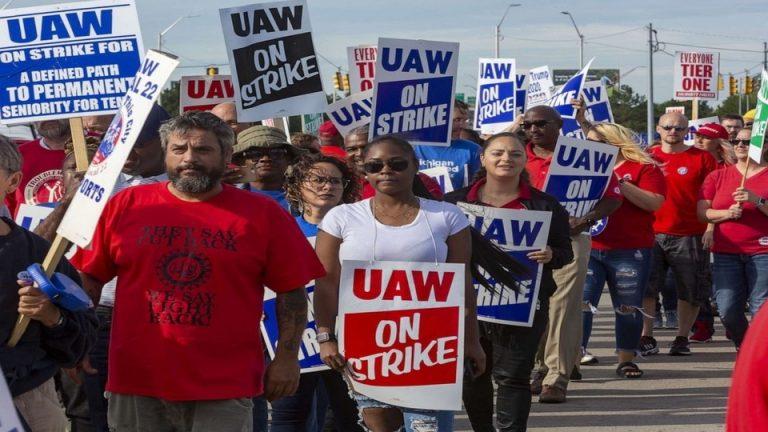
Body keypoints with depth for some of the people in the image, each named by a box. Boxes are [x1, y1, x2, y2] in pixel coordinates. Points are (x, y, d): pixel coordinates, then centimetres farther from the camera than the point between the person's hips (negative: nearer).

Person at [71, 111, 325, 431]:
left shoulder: (264, 214, 2)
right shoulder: (125, 205, 5)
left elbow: (291, 290, 4)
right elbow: (89, 277, 10)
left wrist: (287, 357, -1)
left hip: (225, 389, -2)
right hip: (136, 382, 2)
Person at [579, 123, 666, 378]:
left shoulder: (643, 168, 1)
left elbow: (654, 203, -12)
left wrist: (619, 183, -17)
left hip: (629, 252, -3)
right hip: (586, 249, 3)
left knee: (628, 308, 3)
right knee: (580, 304, -7)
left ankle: (626, 360, 13)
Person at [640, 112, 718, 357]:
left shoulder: (702, 159, 2)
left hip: (689, 236, -2)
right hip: (651, 234, 2)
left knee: (690, 291, 4)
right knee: (644, 289, -2)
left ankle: (682, 338, 16)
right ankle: (646, 339, 5)